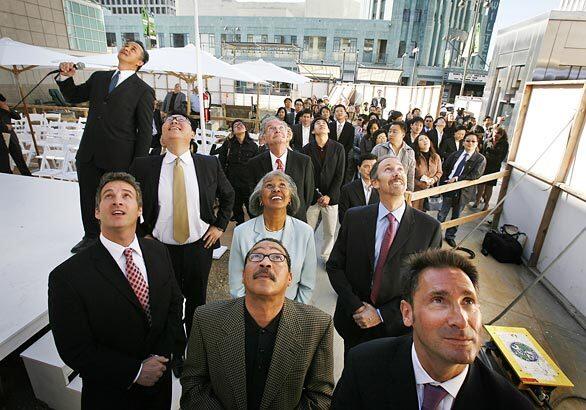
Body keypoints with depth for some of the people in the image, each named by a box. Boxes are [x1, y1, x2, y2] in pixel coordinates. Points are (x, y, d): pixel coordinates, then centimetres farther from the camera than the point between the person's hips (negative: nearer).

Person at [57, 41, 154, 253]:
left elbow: (145, 132, -8)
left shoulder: (144, 91, -6)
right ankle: (91, 236, 41)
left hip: (118, 159, -5)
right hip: (88, 155, 6)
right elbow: (73, 96, 26)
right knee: (88, 200, 19)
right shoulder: (98, 78, 12)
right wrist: (66, 77, 4)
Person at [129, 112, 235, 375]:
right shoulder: (143, 166, -8)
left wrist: (220, 226, 1)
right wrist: (142, 234, -2)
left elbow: (228, 196, 8)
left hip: (200, 246, 1)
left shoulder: (209, 164, -6)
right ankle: (175, 354, 42)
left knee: (197, 302, 19)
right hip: (161, 248, 0)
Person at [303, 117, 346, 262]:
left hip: (331, 197, 1)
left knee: (330, 232, 8)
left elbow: (340, 175, -1)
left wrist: (329, 196, -7)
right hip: (311, 197, 0)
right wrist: (316, 196, -8)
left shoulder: (338, 148, 1)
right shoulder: (307, 149, 0)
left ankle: (325, 258, 28)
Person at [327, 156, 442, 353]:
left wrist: (382, 315, -13)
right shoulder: (354, 217, -9)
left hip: (398, 325, -1)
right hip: (354, 321, 2)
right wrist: (356, 307, -14)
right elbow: (334, 266, -5)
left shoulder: (430, 228, -13)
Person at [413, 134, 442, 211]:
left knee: (424, 211, 10)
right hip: (416, 190, -4)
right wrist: (419, 183, -19)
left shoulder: (436, 157, 5)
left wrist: (434, 179, -7)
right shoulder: (414, 157, -12)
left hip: (430, 189, 4)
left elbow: (439, 172, 12)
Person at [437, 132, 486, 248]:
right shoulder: (456, 154, 4)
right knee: (442, 213, 6)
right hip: (448, 187, 1)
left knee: (456, 215, 13)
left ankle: (450, 236, 30)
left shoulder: (480, 159, -4)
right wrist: (444, 181, -4)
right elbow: (445, 166, 8)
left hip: (463, 191, -1)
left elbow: (475, 175, -14)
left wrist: (457, 178, -18)